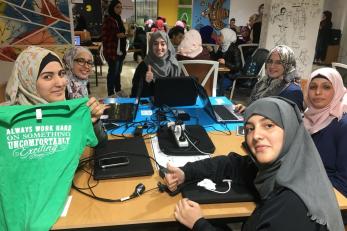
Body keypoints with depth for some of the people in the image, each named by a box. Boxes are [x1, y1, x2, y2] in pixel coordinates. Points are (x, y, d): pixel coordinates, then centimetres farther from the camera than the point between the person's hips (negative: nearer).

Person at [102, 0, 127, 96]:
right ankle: (111, 94, 7)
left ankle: (118, 90, 26)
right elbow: (104, 37, -14)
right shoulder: (108, 20, -12)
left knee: (118, 71, 15)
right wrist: (116, 36, -21)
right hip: (112, 52, -8)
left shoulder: (119, 20, 14)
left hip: (120, 51, 8)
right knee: (113, 72, -2)